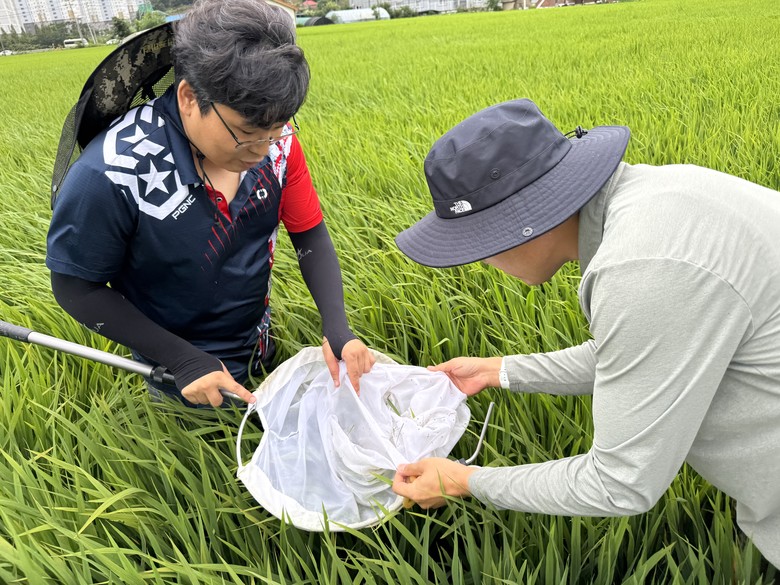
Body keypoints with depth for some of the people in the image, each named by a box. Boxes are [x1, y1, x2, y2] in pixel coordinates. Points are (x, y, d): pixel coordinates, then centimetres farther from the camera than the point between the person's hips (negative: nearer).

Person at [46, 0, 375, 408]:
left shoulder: (275, 138, -20)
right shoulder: (113, 175, -32)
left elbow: (311, 235, -9)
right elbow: (75, 287, -19)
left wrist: (336, 327, -23)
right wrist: (182, 358, -23)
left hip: (260, 343, 5)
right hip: (184, 378, -4)